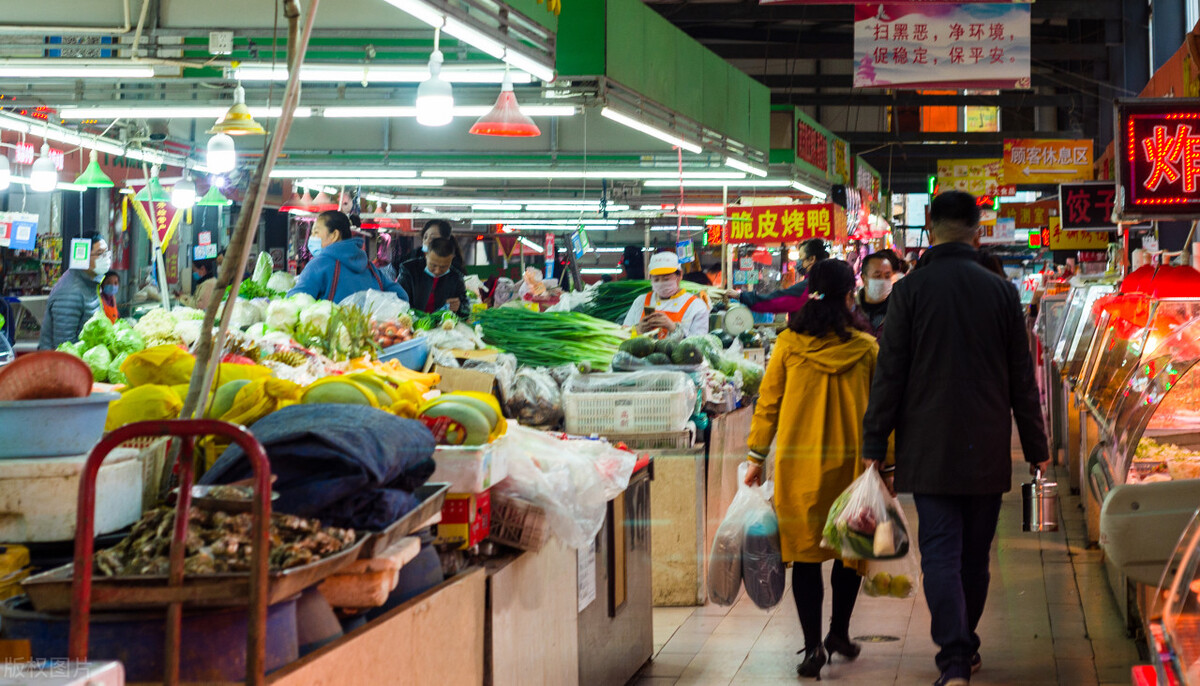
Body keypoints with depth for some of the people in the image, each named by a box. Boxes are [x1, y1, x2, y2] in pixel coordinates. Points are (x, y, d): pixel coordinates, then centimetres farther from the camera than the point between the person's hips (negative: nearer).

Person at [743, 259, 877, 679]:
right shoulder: (865, 349, -4)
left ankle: (813, 646, 0)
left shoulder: (788, 345, -3)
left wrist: (757, 457, 10)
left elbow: (767, 404, 1)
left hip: (799, 462, 0)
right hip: (850, 463, 0)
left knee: (805, 554, 6)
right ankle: (839, 633, 28)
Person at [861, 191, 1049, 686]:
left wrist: (875, 444, 0)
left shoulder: (911, 290, -4)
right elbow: (1022, 379, 6)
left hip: (929, 448, -2)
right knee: (975, 555, 14)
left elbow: (889, 373, -5)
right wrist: (1036, 447, 14)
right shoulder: (1002, 291, 2)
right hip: (987, 447, 2)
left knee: (941, 553, -4)